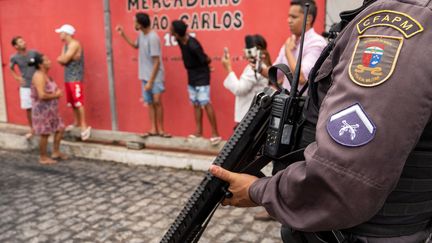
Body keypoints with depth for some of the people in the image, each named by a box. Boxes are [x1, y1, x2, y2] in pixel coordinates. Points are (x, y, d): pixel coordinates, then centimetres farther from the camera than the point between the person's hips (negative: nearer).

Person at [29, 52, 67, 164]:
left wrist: (56, 92, 2)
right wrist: (55, 95, -16)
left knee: (60, 128, 14)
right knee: (45, 134, 1)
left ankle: (56, 152, 26)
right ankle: (43, 158, 15)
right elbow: (42, 95, -30)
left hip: (50, 109, 10)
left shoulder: (44, 75, 11)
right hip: (42, 110, -10)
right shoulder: (39, 76, -20)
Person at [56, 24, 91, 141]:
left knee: (78, 102, -12)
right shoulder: (65, 45, 16)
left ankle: (84, 126, -11)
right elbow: (61, 61, 10)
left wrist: (61, 58, 3)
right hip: (68, 77, 9)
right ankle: (77, 122, 25)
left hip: (76, 77, -9)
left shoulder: (74, 44, -13)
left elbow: (64, 60, -18)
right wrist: (62, 59, -10)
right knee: (72, 102, 13)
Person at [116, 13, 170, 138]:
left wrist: (150, 81, -21)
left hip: (155, 77, -8)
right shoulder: (141, 34, 4)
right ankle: (153, 129, 16)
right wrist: (123, 35, 18)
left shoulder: (153, 38, -22)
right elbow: (136, 45, 29)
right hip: (145, 76, 8)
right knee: (149, 102, 10)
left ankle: (160, 130, 3)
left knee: (157, 102, -8)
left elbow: (157, 62, -22)